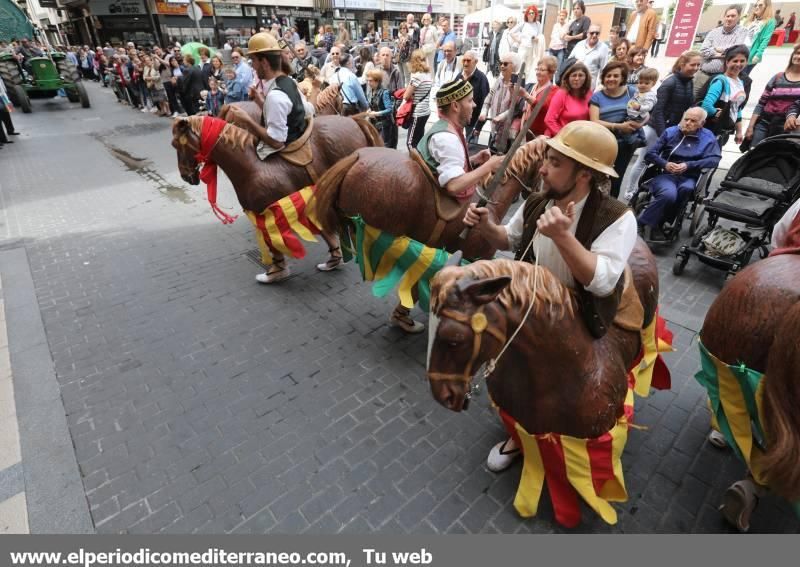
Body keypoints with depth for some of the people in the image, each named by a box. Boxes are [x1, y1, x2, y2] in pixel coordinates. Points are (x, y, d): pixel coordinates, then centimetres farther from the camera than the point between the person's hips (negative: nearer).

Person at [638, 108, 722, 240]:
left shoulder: (708, 137, 12)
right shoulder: (670, 131, 15)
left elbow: (715, 159, -3)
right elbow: (650, 153, 6)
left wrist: (688, 165, -17)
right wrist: (665, 164, -13)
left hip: (688, 178, 1)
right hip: (665, 174, -1)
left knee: (687, 189, -37)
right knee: (669, 194, -37)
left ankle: (657, 224, -27)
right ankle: (641, 224, -25)